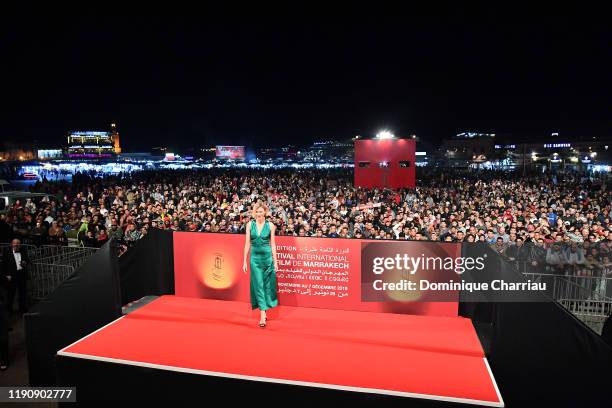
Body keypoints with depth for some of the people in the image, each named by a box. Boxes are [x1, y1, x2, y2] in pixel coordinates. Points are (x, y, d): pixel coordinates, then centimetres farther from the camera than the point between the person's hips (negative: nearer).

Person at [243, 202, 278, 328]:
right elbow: (247, 243, 5)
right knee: (258, 285, -4)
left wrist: (275, 261, 1)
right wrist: (245, 261, 2)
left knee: (266, 285, 7)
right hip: (255, 257, 0)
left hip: (267, 257, 0)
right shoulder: (250, 224, 3)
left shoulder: (270, 225, 0)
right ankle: (263, 314, -4)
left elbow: (272, 244, 3)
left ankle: (263, 310, 24)